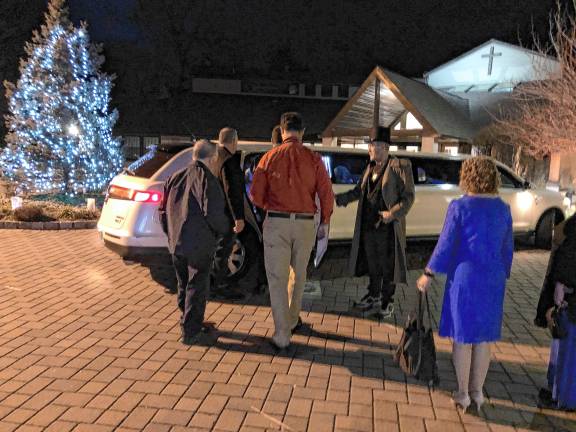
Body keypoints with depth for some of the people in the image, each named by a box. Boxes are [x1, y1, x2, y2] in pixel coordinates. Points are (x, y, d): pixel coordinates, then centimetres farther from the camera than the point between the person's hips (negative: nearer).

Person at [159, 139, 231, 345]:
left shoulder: (175, 178, 10)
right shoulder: (208, 180, -13)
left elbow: (163, 210, 15)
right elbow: (213, 214, -19)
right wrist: (226, 228, 0)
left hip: (176, 243, 7)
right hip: (199, 244, -7)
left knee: (184, 285, 20)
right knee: (197, 286, 3)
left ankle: (188, 321, 35)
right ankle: (191, 332, 9)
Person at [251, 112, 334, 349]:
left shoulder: (270, 157, -1)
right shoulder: (313, 158, -1)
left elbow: (256, 195, -2)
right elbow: (326, 193, -4)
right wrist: (325, 221, 11)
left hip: (276, 223, -1)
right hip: (305, 223, 2)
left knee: (277, 278, 4)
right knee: (298, 274, 21)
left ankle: (282, 335, 5)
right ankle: (292, 320, 36)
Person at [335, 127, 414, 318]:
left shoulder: (400, 166, -8)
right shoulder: (370, 168, 12)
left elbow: (408, 196, -10)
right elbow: (358, 191, 16)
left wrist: (393, 213, -23)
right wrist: (338, 198, 3)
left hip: (388, 226, -6)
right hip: (368, 224, 6)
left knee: (388, 265, 5)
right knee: (372, 263, 16)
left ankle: (387, 301, 20)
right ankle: (374, 296, 32)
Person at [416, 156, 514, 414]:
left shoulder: (460, 207, -11)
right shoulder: (503, 209, 4)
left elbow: (445, 245, -11)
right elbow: (507, 249, 9)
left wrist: (428, 274, -2)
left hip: (464, 278, -5)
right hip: (493, 281, 5)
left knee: (463, 337, 9)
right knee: (483, 338, 15)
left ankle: (463, 395, 20)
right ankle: (477, 393, 26)